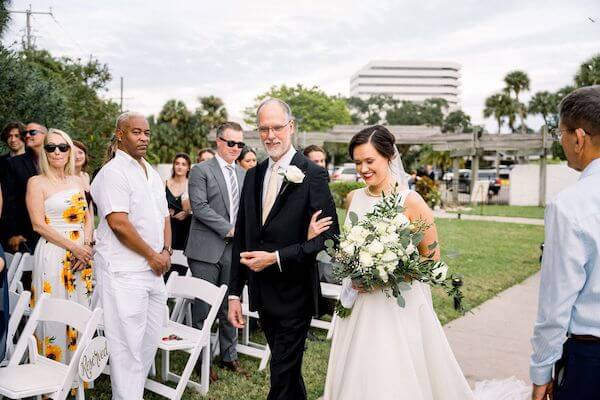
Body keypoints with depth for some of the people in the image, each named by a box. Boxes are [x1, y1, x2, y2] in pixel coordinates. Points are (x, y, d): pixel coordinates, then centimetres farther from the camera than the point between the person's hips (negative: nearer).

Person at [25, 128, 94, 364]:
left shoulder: (78, 181, 13)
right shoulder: (37, 182, -1)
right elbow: (38, 225, -8)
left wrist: (86, 245, -5)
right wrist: (73, 247, -14)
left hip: (83, 254, 5)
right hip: (53, 254, -5)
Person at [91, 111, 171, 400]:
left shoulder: (152, 174, 16)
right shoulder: (113, 172, -10)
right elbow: (119, 223, -19)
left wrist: (166, 251, 1)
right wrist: (152, 255, -12)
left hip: (153, 269, 8)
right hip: (124, 271, -8)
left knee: (150, 339, 14)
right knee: (128, 345, -3)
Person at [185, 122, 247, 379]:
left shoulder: (244, 174, 14)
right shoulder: (201, 171, -4)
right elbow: (199, 206, -13)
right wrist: (229, 229, -15)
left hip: (234, 249, 5)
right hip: (207, 249, -5)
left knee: (230, 307, 12)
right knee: (203, 307, 4)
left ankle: (229, 356, 25)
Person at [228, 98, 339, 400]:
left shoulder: (313, 175, -10)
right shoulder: (253, 175, 8)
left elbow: (329, 236, -14)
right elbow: (241, 237, 10)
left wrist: (276, 258, -18)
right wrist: (235, 293, 8)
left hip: (294, 295, -6)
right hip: (262, 295, 6)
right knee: (287, 369, 21)